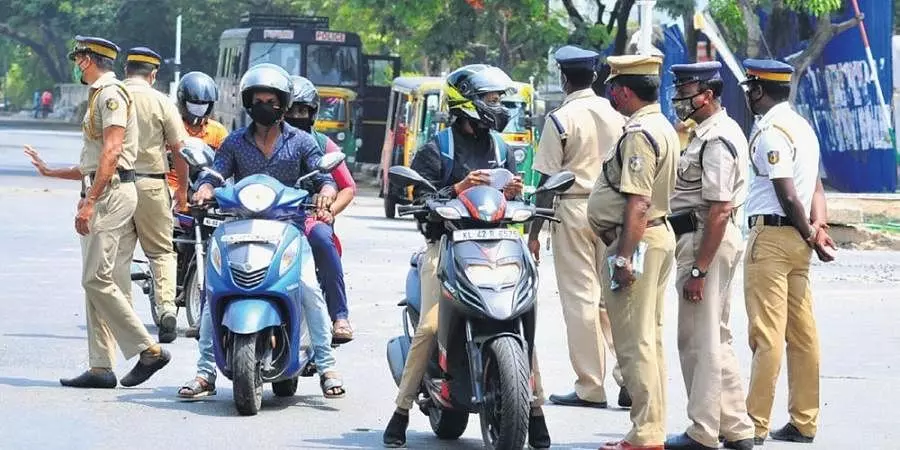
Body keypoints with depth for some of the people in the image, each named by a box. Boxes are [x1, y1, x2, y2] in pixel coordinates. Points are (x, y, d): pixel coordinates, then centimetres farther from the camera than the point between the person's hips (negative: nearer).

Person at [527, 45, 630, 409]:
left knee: (580, 299, -1)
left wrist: (535, 232, -3)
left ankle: (590, 388, 0)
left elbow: (548, 181, -8)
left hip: (574, 209, -5)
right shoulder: (616, 115, 6)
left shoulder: (560, 119, -8)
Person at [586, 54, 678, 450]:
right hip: (660, 234, 11)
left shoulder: (639, 133, -17)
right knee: (649, 340, 14)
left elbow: (637, 203, -24)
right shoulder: (663, 127, 16)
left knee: (634, 343, -8)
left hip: (637, 240, -11)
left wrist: (624, 256, -24)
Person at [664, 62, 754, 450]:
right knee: (717, 338, 15)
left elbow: (719, 210, -23)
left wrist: (699, 269, -23)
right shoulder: (716, 131, 15)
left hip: (706, 240, -11)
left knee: (699, 341, -4)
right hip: (716, 239, 11)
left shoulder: (716, 140, -18)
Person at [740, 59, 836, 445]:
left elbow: (789, 196, -18)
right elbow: (815, 185, 13)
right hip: (796, 240, 9)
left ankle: (755, 424, -5)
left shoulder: (769, 132, -14)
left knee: (766, 335, -7)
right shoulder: (802, 126, 16)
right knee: (802, 334, 9)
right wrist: (818, 226, 0)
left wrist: (811, 236, -8)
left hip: (771, 235, -9)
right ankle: (803, 422, 12)